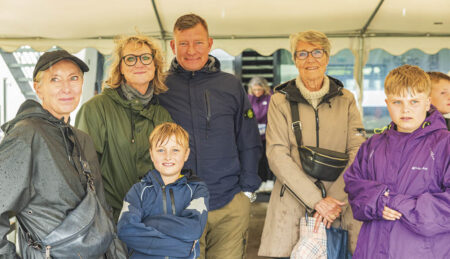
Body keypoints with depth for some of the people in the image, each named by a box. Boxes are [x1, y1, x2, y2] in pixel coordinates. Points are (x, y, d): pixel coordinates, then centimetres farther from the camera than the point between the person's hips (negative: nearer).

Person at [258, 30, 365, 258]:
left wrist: (335, 198, -11)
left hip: (340, 197, 1)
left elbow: (357, 152, 3)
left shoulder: (345, 99, 9)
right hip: (292, 200, -1)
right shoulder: (280, 101, 4)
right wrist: (316, 200, -12)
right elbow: (277, 156, -5)